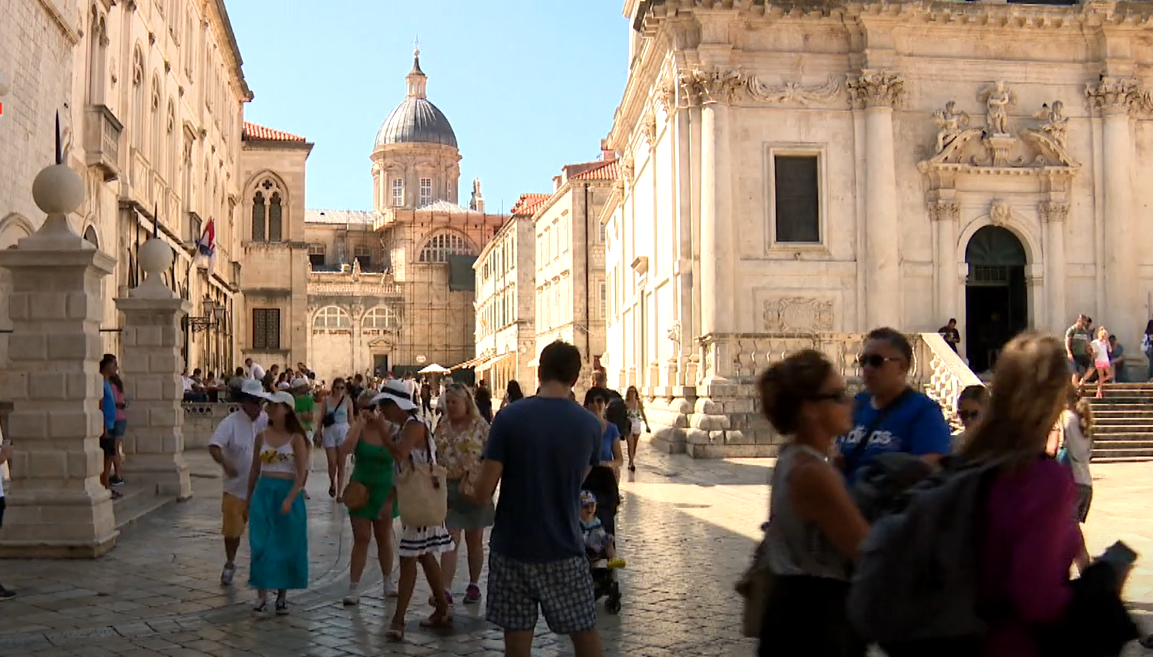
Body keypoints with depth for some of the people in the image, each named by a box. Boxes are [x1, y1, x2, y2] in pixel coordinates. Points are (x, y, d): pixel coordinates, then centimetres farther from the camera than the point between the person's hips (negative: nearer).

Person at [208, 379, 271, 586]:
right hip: (236, 488, -2)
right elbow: (213, 447, -25)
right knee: (232, 530, 12)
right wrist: (225, 465, -38)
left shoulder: (266, 421, -3)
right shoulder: (231, 422, -14)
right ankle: (230, 564, 35)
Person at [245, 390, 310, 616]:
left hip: (288, 492, -3)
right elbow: (254, 470, 12)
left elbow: (302, 473, -10)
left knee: (286, 545, 5)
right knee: (261, 544, -1)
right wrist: (249, 498, 13)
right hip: (263, 493, 3)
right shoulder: (262, 436, 5)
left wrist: (289, 499, -20)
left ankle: (282, 595, 19)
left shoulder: (296, 438, -5)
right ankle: (262, 596, 4)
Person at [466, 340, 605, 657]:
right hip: (564, 548, 1)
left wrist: (470, 491, 11)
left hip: (512, 548, -1)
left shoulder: (509, 418, -11)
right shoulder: (590, 424, -4)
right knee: (585, 631, 15)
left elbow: (482, 494, -11)